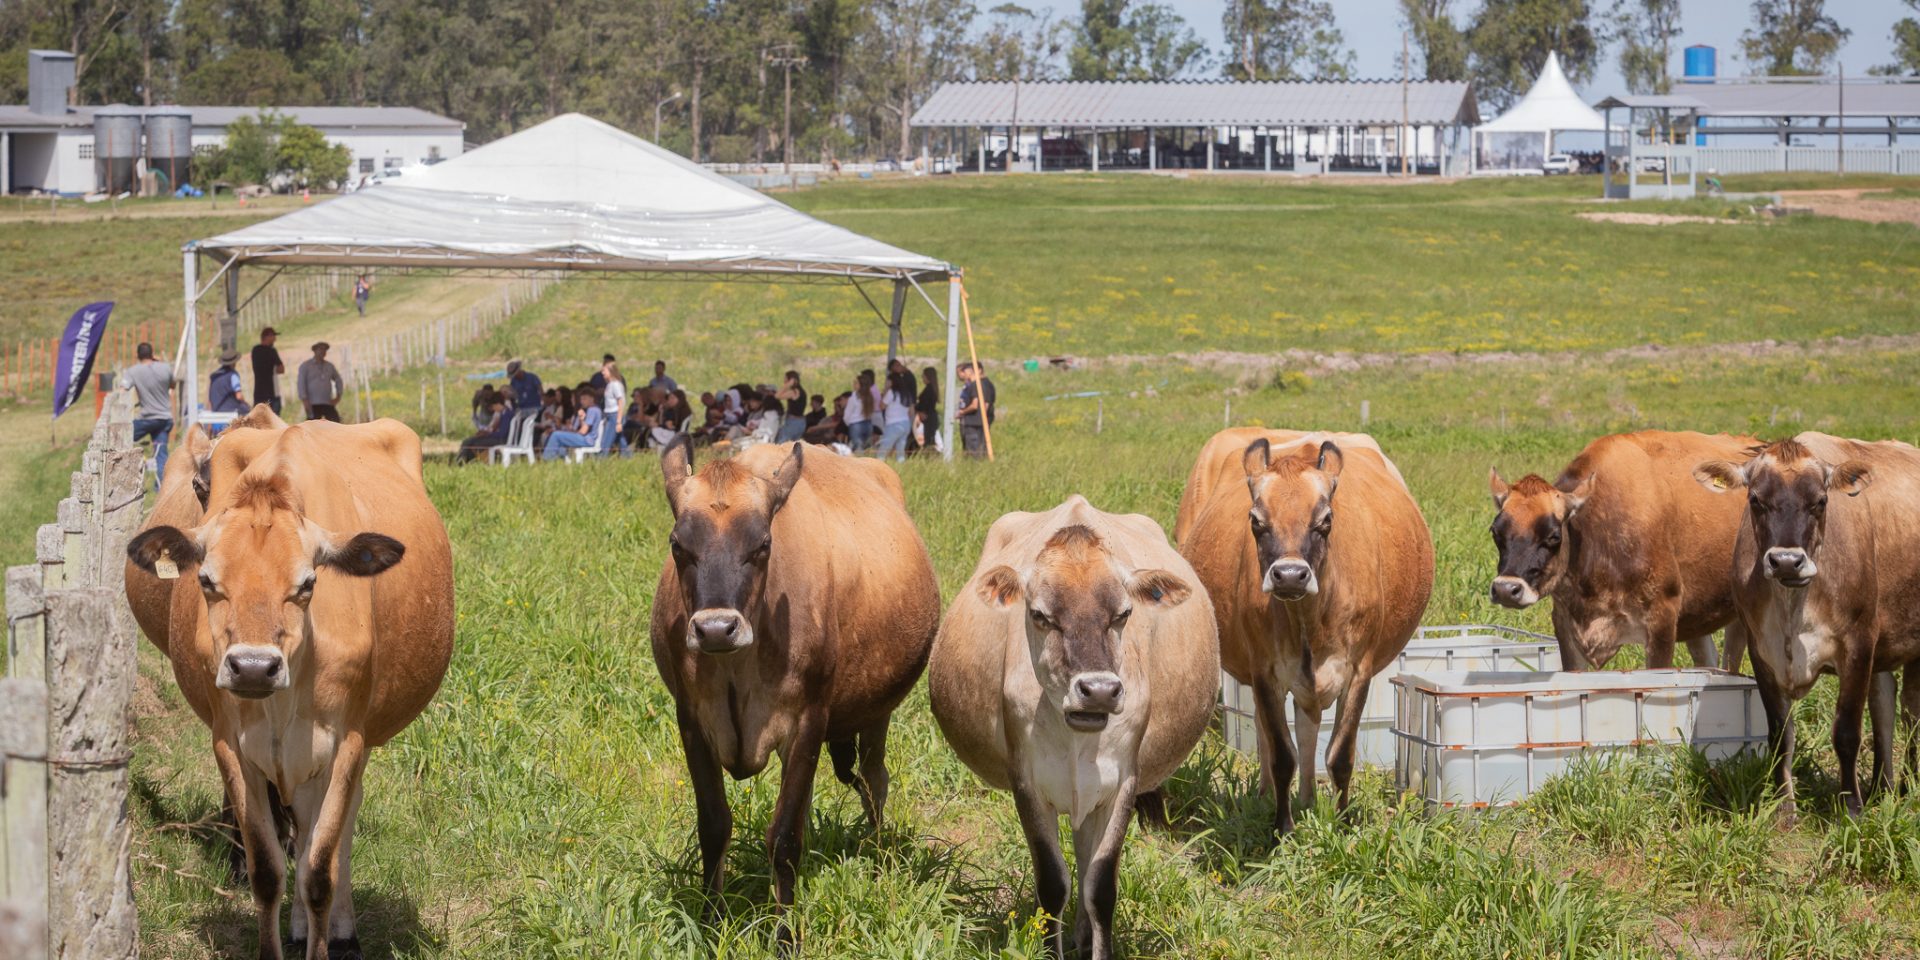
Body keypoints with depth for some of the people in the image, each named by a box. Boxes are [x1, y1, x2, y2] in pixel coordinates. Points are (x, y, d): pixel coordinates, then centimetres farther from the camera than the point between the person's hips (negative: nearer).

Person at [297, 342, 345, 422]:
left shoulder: (329, 366, 15)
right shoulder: (305, 366, 2)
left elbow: (338, 380, 27)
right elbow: (300, 384, -7)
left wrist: (338, 396, 13)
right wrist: (304, 400, -19)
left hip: (328, 403, 4)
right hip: (313, 404, -4)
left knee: (336, 423, -9)